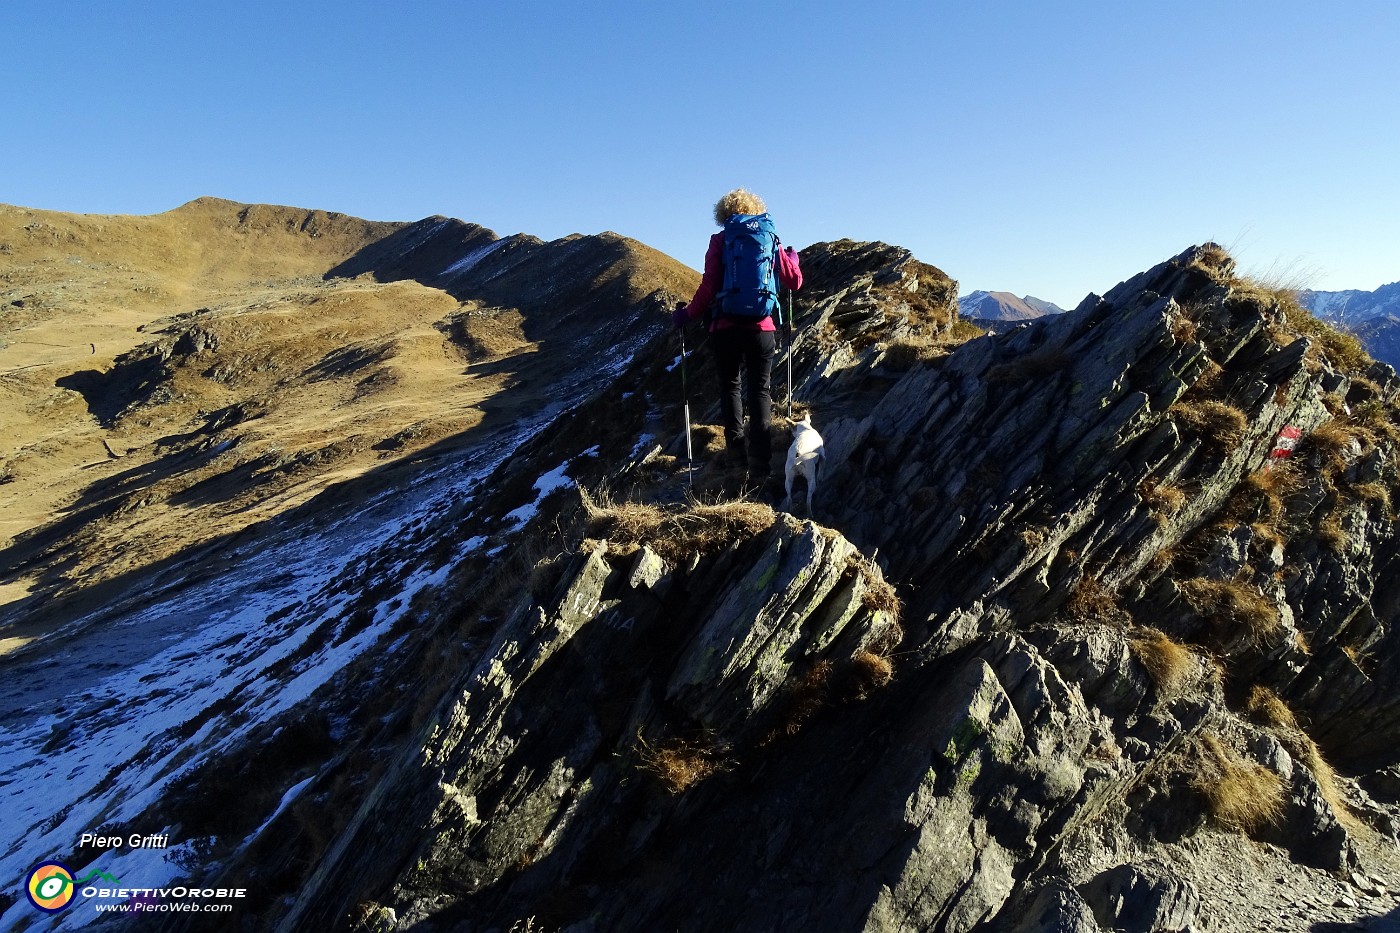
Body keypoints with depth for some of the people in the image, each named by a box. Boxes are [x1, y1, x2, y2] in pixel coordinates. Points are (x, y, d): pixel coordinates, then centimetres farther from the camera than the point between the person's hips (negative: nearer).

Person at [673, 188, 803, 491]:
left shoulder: (720, 241, 2)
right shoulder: (771, 240, 8)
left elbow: (708, 287, -5)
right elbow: (794, 281, 13)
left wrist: (688, 314, 9)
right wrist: (792, 258, 34)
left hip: (727, 327, -1)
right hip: (762, 329, 1)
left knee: (730, 386, 18)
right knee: (760, 393, 4)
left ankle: (736, 446, 7)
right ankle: (761, 470, -1)